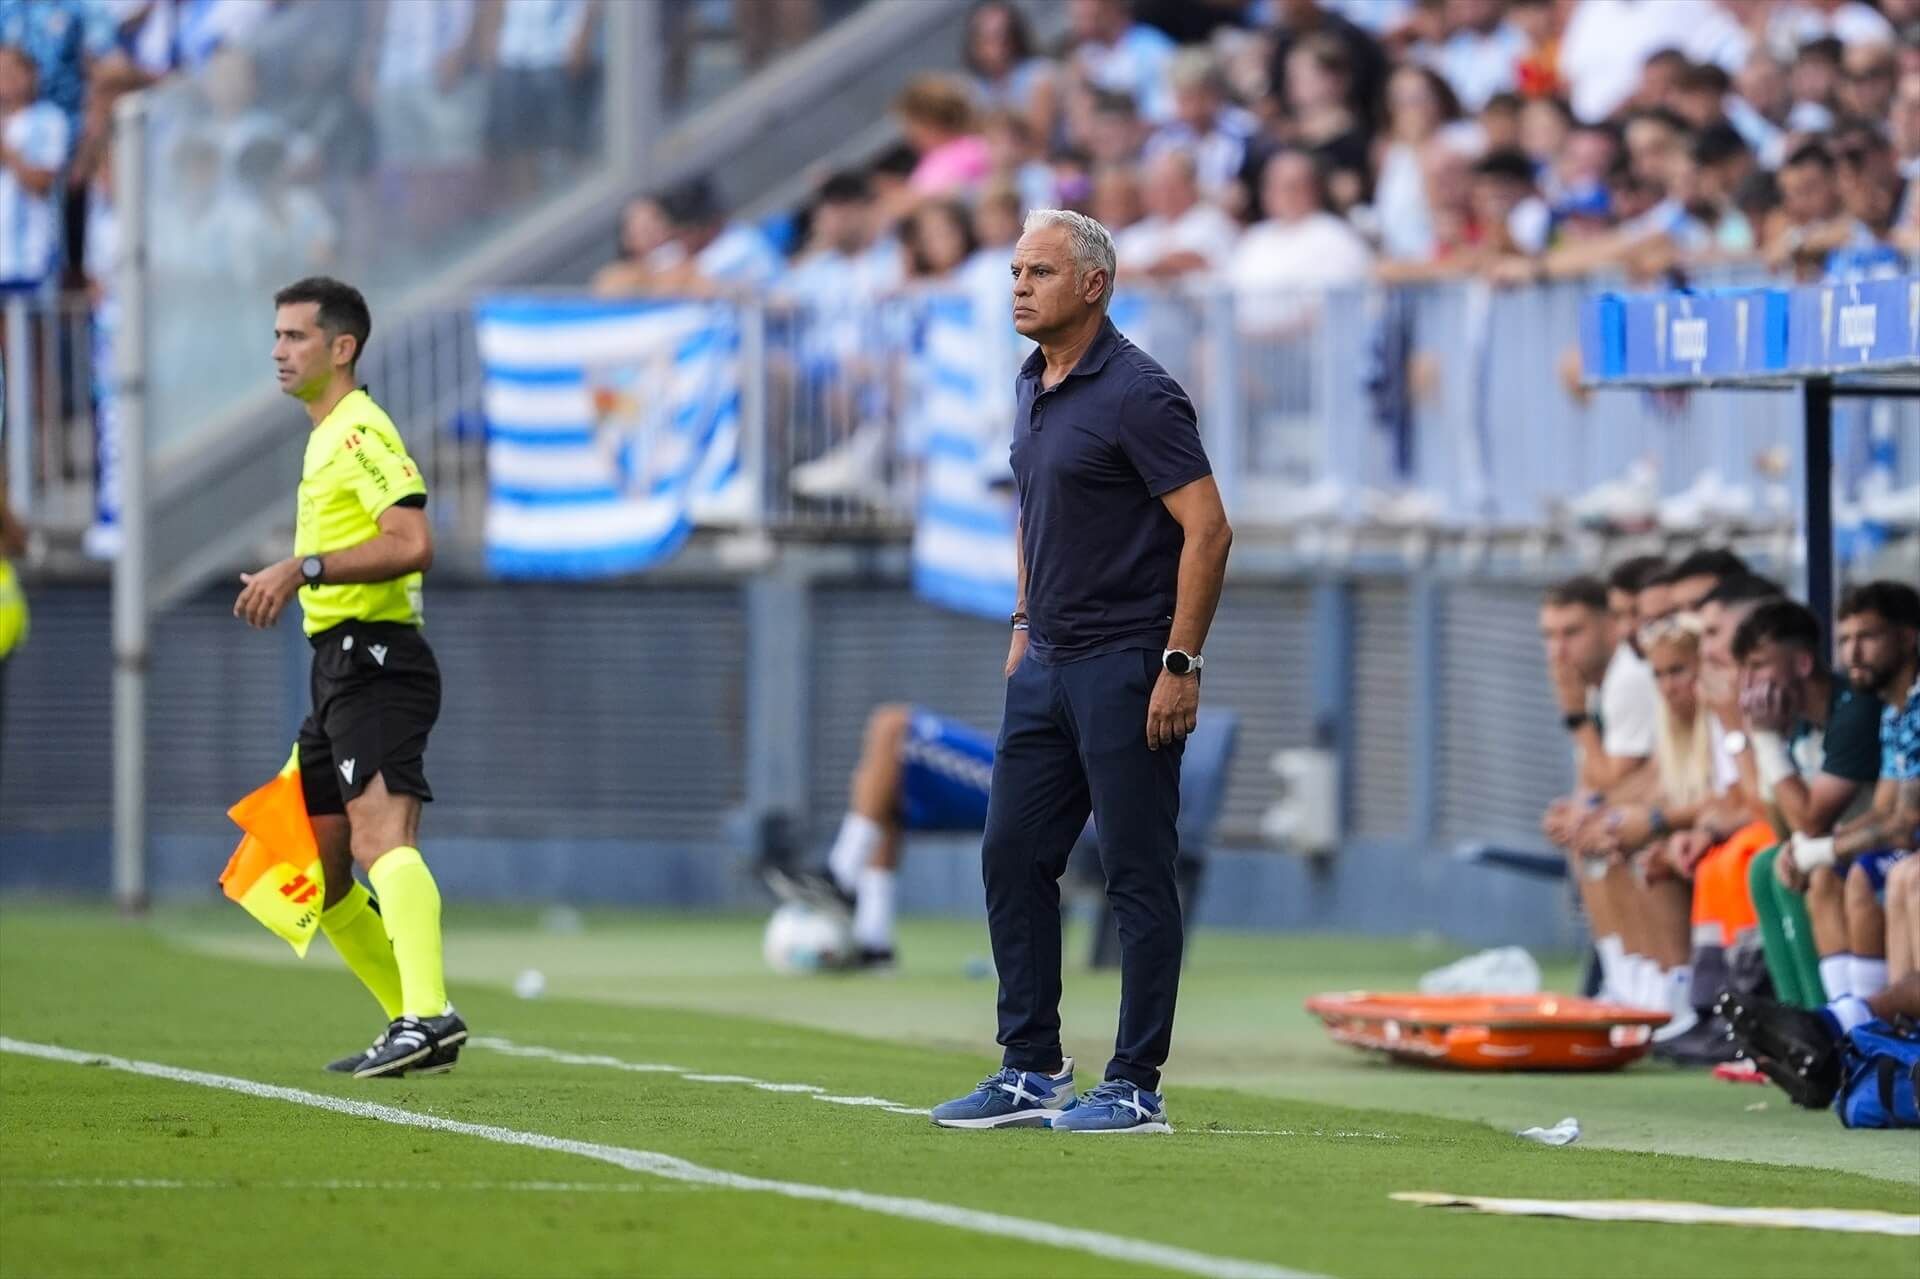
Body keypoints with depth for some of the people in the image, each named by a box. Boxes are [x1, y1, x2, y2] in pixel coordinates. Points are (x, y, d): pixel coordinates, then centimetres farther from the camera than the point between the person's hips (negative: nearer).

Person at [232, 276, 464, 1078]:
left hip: (374, 665, -11)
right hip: (339, 670, 11)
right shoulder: (327, 438, 21)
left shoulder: (361, 431, -10)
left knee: (380, 839, -27)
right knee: (316, 876, 13)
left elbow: (412, 542, -23)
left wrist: (304, 569, -24)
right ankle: (415, 1023, 20)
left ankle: (428, 1017, -42)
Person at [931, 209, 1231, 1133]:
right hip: (1048, 665, 9)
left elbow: (1207, 529, -17)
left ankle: (1136, 1086, 0)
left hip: (1127, 667, -9)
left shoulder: (1137, 393, -14)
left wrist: (1181, 664, -20)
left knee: (1137, 875, -3)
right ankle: (1032, 1072, 16)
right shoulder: (1035, 388, 12)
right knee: (1011, 859, 9)